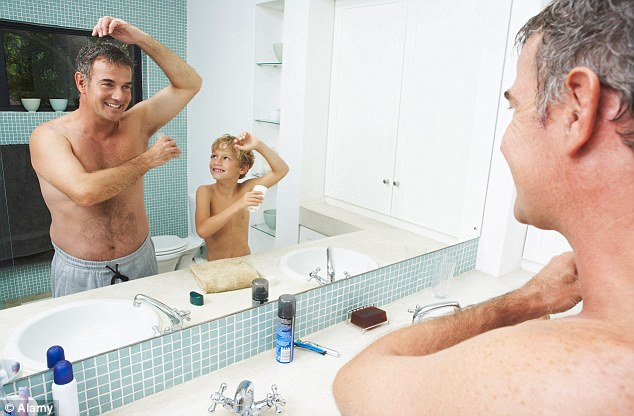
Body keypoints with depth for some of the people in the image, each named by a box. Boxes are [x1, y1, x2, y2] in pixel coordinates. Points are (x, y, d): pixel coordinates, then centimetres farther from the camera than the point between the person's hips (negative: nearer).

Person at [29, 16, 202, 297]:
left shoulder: (135, 122, -3)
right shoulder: (48, 136, -13)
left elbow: (190, 84, -4)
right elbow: (84, 192, -31)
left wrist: (141, 39, -13)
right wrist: (148, 159, -20)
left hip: (140, 262, 3)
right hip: (79, 274, -2)